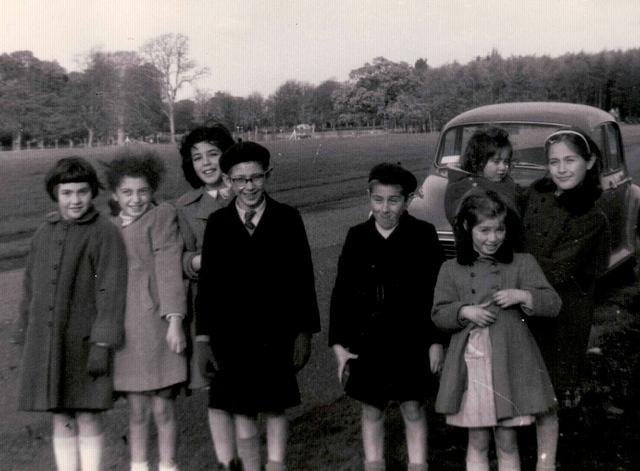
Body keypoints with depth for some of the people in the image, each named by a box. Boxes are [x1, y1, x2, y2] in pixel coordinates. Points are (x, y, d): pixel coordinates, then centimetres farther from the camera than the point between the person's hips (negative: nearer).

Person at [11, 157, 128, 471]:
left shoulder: (105, 233, -6)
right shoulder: (44, 234, 9)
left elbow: (111, 291, -10)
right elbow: (31, 289, 14)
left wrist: (102, 344, -15)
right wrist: (25, 339, 13)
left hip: (86, 342, -4)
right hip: (46, 342, 5)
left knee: (88, 419, 2)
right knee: (61, 420, 11)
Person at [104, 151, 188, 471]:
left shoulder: (162, 216, -1)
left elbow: (169, 269, -7)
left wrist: (174, 320, -13)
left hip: (156, 327, -4)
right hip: (125, 329, 4)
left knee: (163, 408, 3)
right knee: (136, 409, 10)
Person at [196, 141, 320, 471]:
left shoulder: (287, 219, -2)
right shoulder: (217, 223, 1)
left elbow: (303, 278, 0)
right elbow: (206, 283, 2)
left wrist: (305, 331, -3)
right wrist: (203, 338, 0)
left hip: (277, 333, -1)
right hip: (232, 336, 1)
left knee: (275, 407, 9)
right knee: (241, 411, 8)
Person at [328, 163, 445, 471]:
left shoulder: (423, 235, -5)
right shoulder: (357, 237, 2)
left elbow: (435, 292, -3)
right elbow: (341, 293, 4)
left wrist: (436, 340, -4)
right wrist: (339, 343, 1)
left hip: (409, 340, -2)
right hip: (367, 341, 2)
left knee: (413, 408, 6)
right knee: (372, 410, 12)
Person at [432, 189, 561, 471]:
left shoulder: (522, 264, 3)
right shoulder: (451, 270, 4)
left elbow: (553, 305, 1)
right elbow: (439, 314, 6)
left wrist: (523, 296, -16)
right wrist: (465, 311, -13)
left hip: (510, 363, 0)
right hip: (471, 365, 0)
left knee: (507, 442, 8)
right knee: (477, 441, 9)